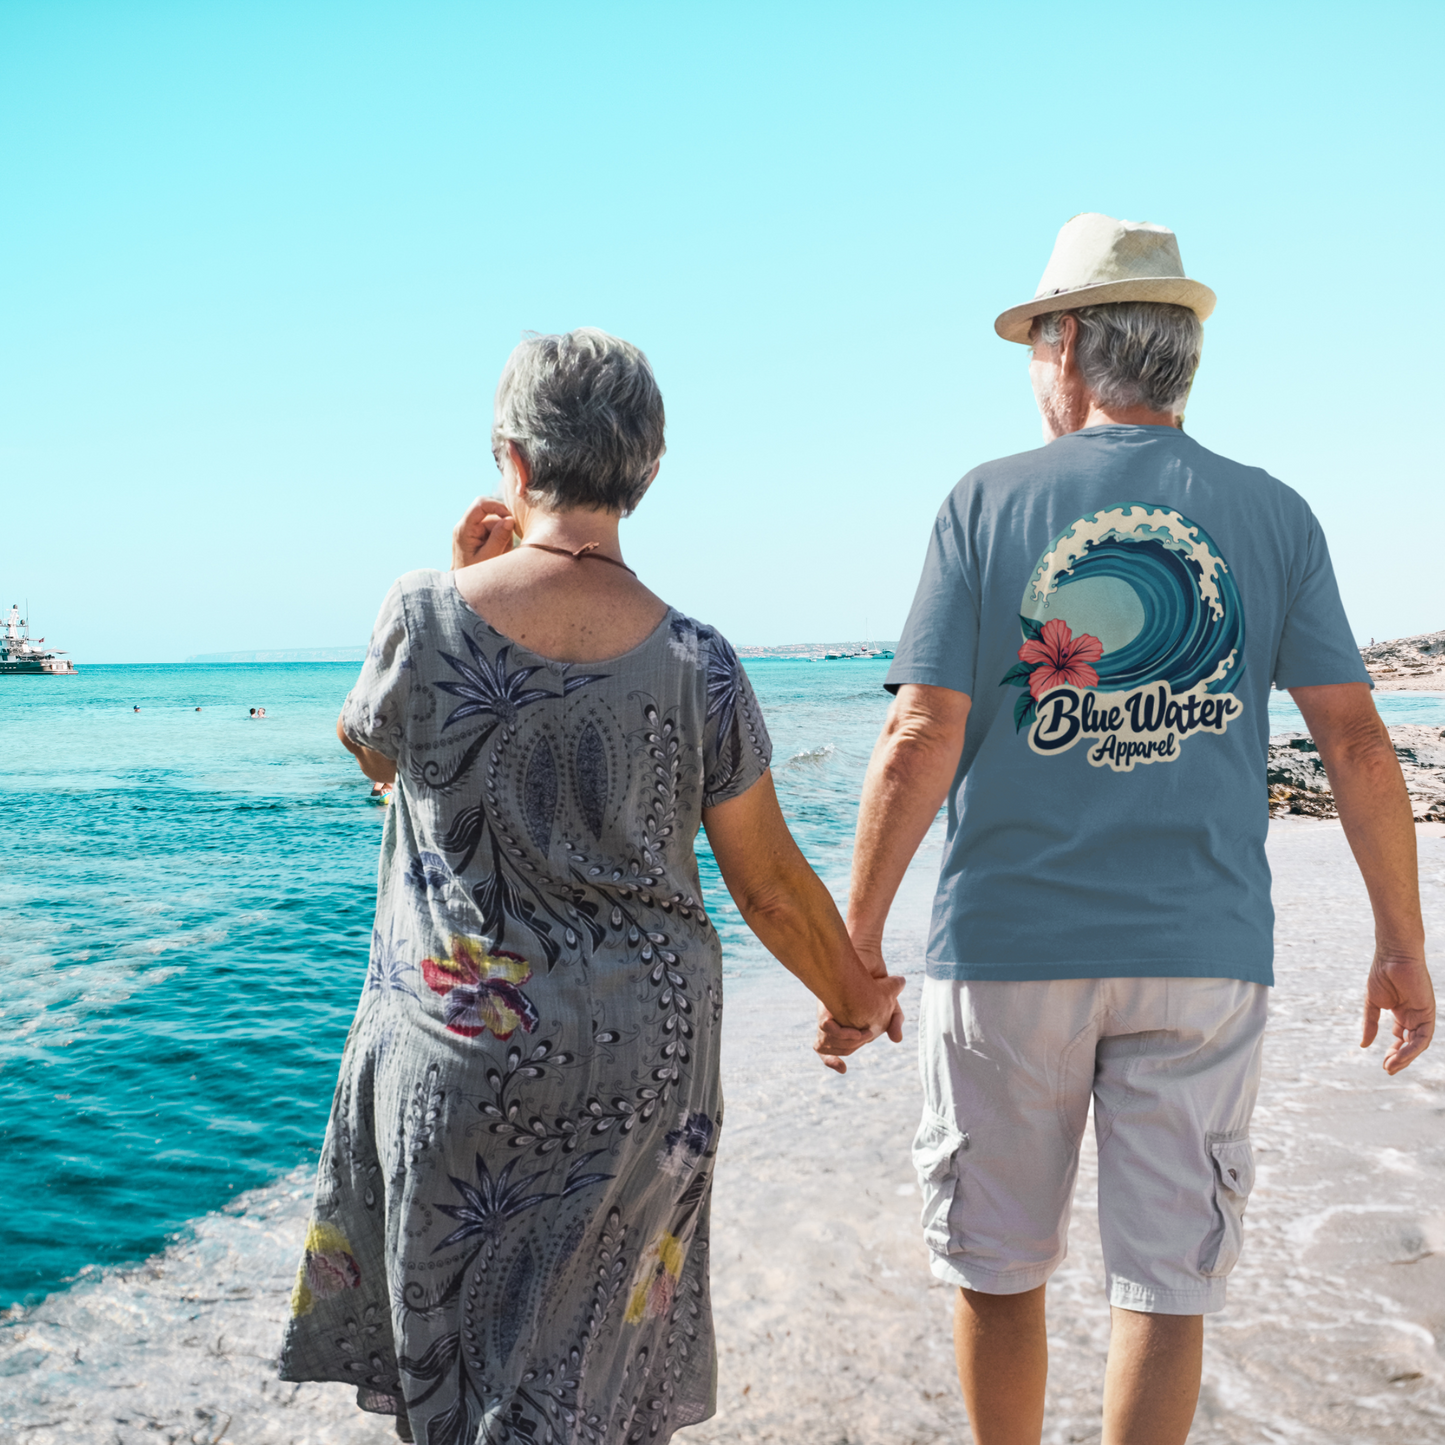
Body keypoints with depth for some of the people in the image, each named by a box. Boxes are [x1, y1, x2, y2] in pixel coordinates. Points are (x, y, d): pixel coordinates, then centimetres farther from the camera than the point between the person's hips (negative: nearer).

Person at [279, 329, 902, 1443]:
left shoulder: (428, 612, -13)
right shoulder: (695, 662, -10)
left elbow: (370, 750, 9)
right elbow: (772, 885, -3)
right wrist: (856, 996, 14)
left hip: (455, 1046, 0)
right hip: (642, 1053, 1)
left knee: (453, 1327, 21)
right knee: (584, 1349, 19)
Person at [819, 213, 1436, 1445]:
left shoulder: (990, 502, -3)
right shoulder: (1272, 515, 2)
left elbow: (921, 743, -10)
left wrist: (857, 943, -3)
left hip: (1008, 946, -1)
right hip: (1202, 956, 2)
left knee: (998, 1271, 17)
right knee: (1166, 1288, 11)